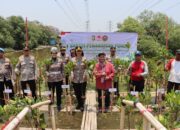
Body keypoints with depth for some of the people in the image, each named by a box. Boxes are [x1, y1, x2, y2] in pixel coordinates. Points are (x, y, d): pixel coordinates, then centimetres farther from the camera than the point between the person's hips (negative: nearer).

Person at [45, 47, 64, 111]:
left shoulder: (60, 61, 2)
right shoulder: (48, 61, -1)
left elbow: (62, 70, 7)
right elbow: (46, 70, 4)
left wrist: (63, 77, 4)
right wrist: (47, 74, -16)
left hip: (59, 80, 1)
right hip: (50, 80, -1)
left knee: (59, 93, 8)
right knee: (51, 94, 6)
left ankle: (59, 105, 23)